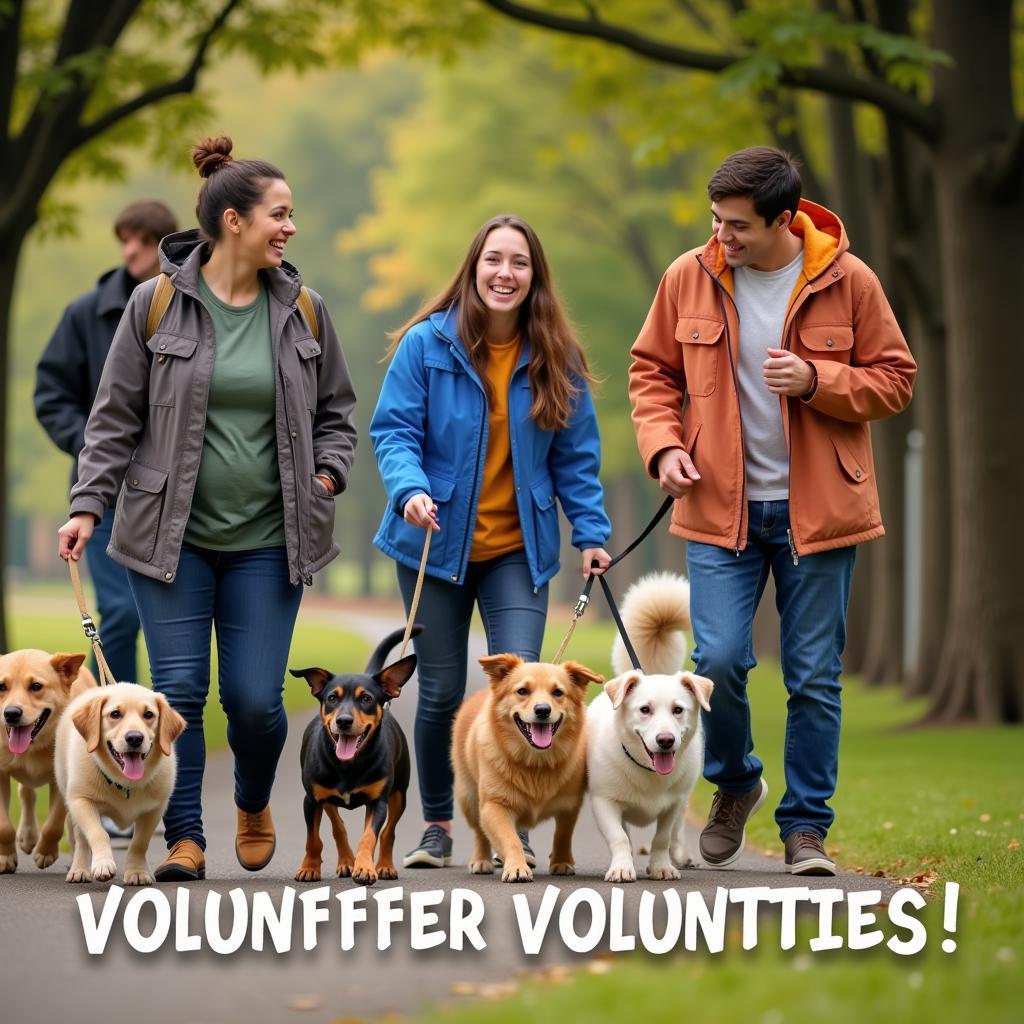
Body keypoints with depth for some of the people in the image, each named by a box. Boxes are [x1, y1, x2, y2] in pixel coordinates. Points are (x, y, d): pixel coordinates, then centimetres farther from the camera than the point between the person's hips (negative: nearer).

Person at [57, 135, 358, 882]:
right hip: (173, 535, -1)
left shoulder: (302, 310, 4)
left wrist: (326, 478, -1)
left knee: (255, 699, -2)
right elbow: (116, 418, 1)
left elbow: (334, 413, 15)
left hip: (267, 540, 2)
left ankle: (254, 803, 28)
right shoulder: (156, 305, -3)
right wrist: (89, 505, -6)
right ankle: (185, 839, 10)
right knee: (178, 690, -4)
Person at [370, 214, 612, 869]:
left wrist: (591, 533, -2)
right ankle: (437, 823, 24)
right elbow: (394, 430, -7)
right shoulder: (427, 344, -6)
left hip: (518, 550, 1)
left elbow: (576, 456, 6)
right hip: (437, 545, -1)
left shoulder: (556, 359, 1)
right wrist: (411, 490, -26)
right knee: (442, 691, 6)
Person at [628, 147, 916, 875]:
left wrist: (816, 381, -16)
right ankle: (734, 783, 19)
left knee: (815, 676, 3)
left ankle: (806, 827, 17)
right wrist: (663, 444, -6)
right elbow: (652, 371, 12)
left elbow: (895, 379, 2)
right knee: (718, 658, -10)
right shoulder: (689, 278, 0)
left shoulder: (848, 281, -5)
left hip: (816, 508, -1)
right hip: (721, 506, 1)